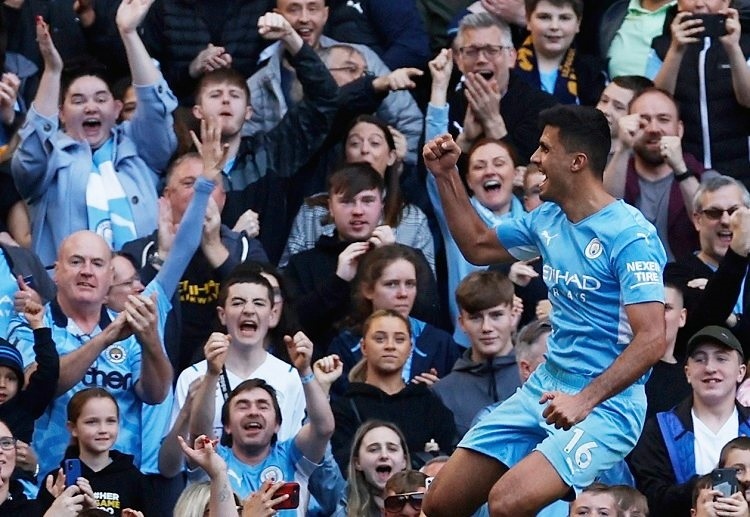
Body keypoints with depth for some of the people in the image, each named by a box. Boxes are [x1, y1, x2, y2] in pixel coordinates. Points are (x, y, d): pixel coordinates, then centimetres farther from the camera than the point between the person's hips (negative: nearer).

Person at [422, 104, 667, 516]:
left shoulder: (630, 236, -16)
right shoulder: (547, 220, 9)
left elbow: (651, 340, -22)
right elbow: (477, 246, 27)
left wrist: (585, 400, -31)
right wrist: (446, 175, 16)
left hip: (605, 402, -8)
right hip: (547, 386, 8)